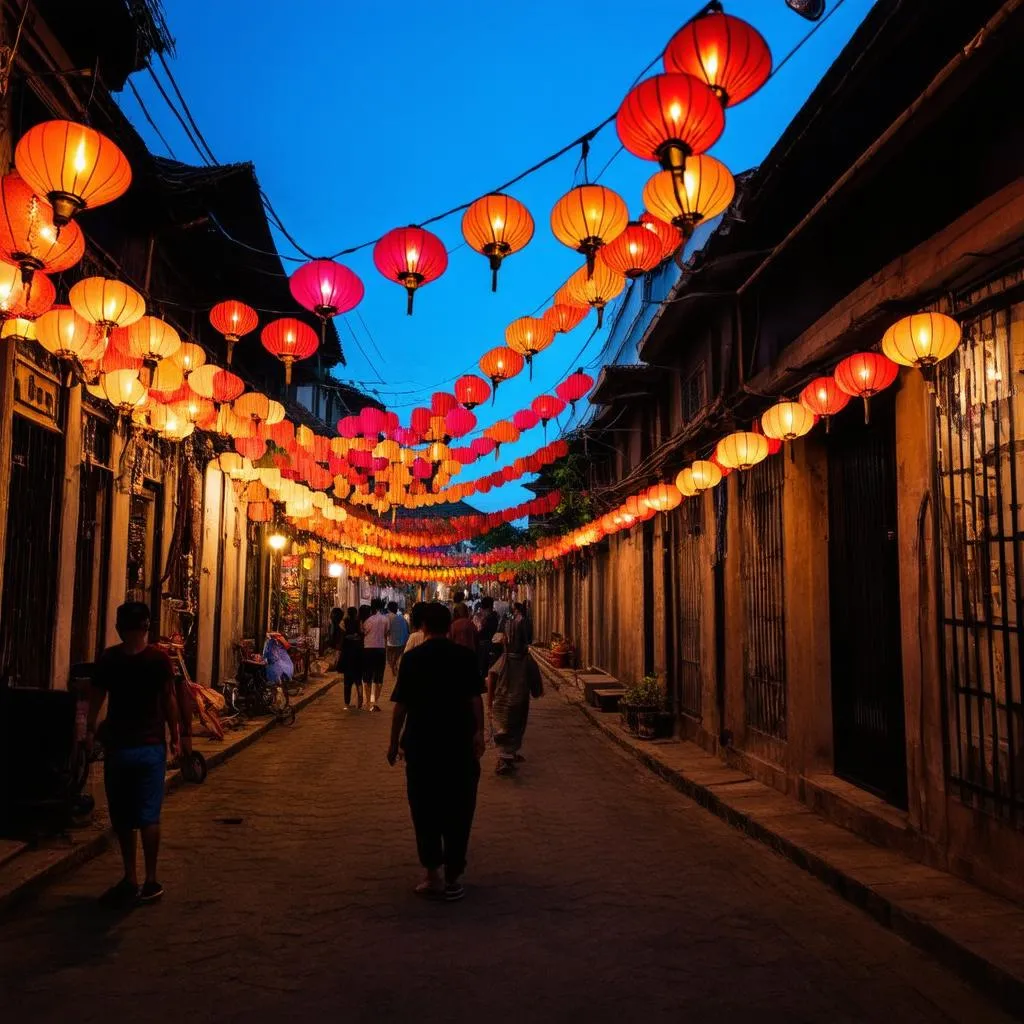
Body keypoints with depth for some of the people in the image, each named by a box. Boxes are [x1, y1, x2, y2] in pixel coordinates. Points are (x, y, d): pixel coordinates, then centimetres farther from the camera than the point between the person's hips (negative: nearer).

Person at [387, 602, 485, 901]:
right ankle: (452, 878, 13)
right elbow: (475, 698, -7)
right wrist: (478, 732, -4)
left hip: (420, 744, 0)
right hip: (458, 743, 0)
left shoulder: (412, 658, -4)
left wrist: (394, 742, 4)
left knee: (424, 809, 12)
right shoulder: (465, 656, -2)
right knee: (457, 809, 9)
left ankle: (433, 874, 12)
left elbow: (400, 704, -3)